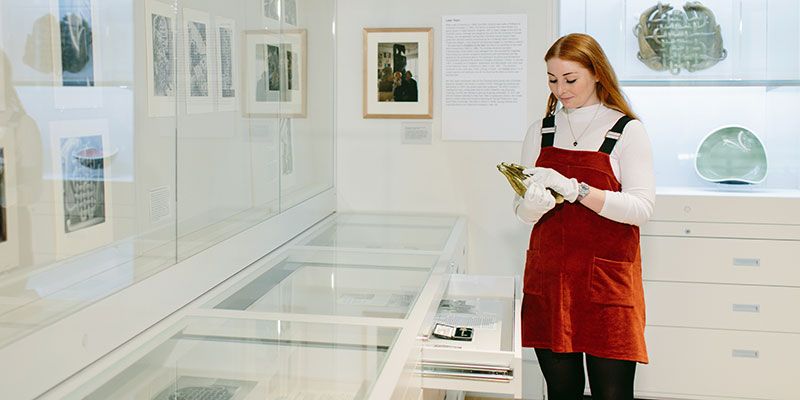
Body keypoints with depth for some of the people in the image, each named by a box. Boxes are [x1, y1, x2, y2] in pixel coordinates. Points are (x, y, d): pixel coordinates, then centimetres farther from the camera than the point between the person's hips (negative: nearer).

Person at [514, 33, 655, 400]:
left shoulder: (627, 131, -2)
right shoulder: (541, 132, 10)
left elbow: (642, 207, -11)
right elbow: (523, 211, 8)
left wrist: (574, 189, -21)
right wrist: (534, 204, -15)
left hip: (606, 277, -3)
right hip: (547, 276, 3)